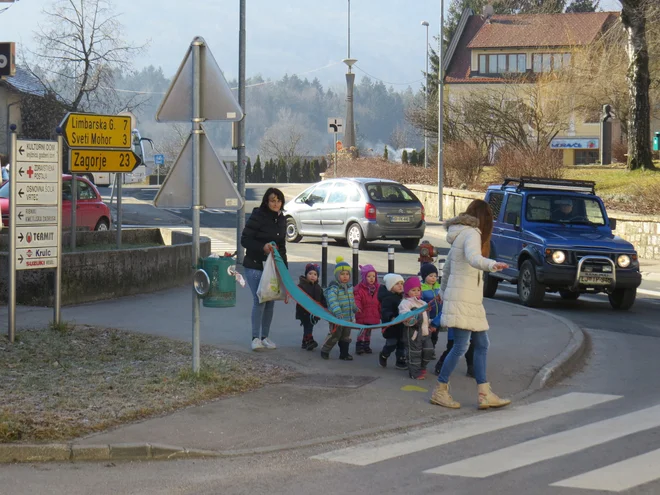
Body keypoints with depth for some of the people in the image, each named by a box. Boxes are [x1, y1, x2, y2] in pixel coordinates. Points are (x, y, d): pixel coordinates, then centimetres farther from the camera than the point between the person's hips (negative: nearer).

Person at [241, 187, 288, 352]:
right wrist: (262, 247, -25)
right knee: (259, 301, -12)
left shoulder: (281, 220, 11)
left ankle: (265, 337, 16)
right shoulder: (257, 217, -10)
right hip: (255, 266, -6)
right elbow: (244, 240, -12)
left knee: (270, 302, 6)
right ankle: (255, 338, -5)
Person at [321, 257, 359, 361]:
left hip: (348, 317, 7)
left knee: (346, 336, 14)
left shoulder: (350, 286, 7)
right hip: (337, 318, -7)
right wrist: (337, 312, -43)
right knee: (334, 335, -1)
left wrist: (354, 307, 36)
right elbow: (332, 300, -32)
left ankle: (344, 354, 25)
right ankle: (324, 351, 17)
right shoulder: (334, 287, -19)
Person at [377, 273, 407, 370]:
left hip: (401, 326, 8)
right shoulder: (388, 298, -20)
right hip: (391, 327, -8)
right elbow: (385, 311, -31)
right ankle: (383, 356, 29)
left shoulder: (402, 296, 11)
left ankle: (401, 361, 21)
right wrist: (391, 318, -47)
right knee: (391, 344, 3)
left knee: (402, 344, 12)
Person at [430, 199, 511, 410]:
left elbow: (447, 266, 28)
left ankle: (484, 394, 6)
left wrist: (443, 292, 40)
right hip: (463, 299, -11)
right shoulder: (472, 233, -11)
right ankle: (440, 391, 0)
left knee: (482, 344, 8)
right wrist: (492, 264, -52)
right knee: (461, 346, -8)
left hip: (471, 300, 11)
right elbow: (473, 258, -33)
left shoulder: (461, 234, 18)